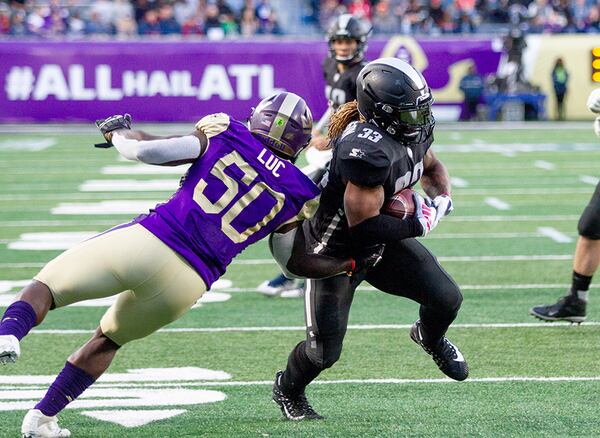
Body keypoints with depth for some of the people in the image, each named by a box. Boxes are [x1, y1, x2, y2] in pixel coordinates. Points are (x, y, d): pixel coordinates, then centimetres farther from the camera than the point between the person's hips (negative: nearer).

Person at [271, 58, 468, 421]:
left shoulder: (414, 131, -9)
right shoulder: (368, 150, -37)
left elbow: (431, 166, 15)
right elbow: (362, 226, -34)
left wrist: (442, 198, -6)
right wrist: (418, 224, -23)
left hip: (384, 242, 7)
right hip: (336, 249, -7)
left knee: (447, 298, -2)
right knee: (325, 351, -3)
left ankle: (430, 338, 35)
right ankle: (288, 389, 31)